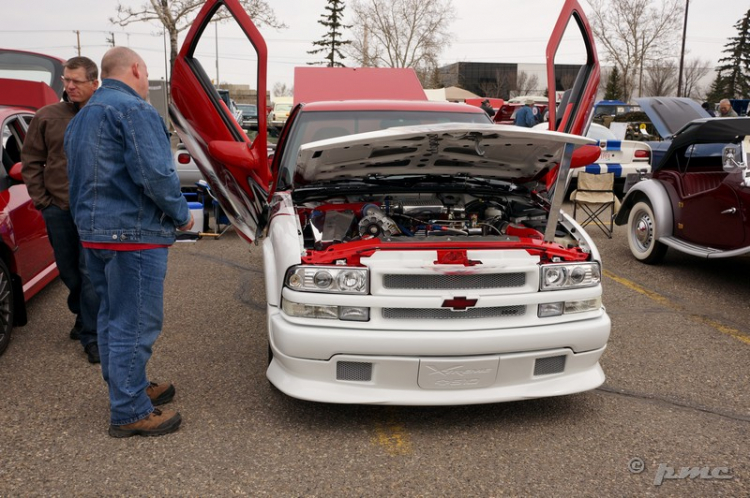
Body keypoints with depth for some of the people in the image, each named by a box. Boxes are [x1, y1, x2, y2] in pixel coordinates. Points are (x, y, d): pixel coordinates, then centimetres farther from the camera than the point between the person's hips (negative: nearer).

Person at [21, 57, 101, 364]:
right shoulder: (47, 117, 4)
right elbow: (31, 161, 8)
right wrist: (41, 199, 1)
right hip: (57, 209, 3)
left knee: (91, 273, -2)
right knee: (68, 271, 15)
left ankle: (91, 336, 6)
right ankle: (83, 317, 37)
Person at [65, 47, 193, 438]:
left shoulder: (81, 119, 19)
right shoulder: (134, 110, -13)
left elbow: (81, 179, 20)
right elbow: (154, 174, -21)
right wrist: (181, 215, -8)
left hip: (92, 232, 10)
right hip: (133, 234, -10)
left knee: (113, 317, 18)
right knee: (135, 323, -2)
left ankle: (129, 389, 33)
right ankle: (130, 413, 7)